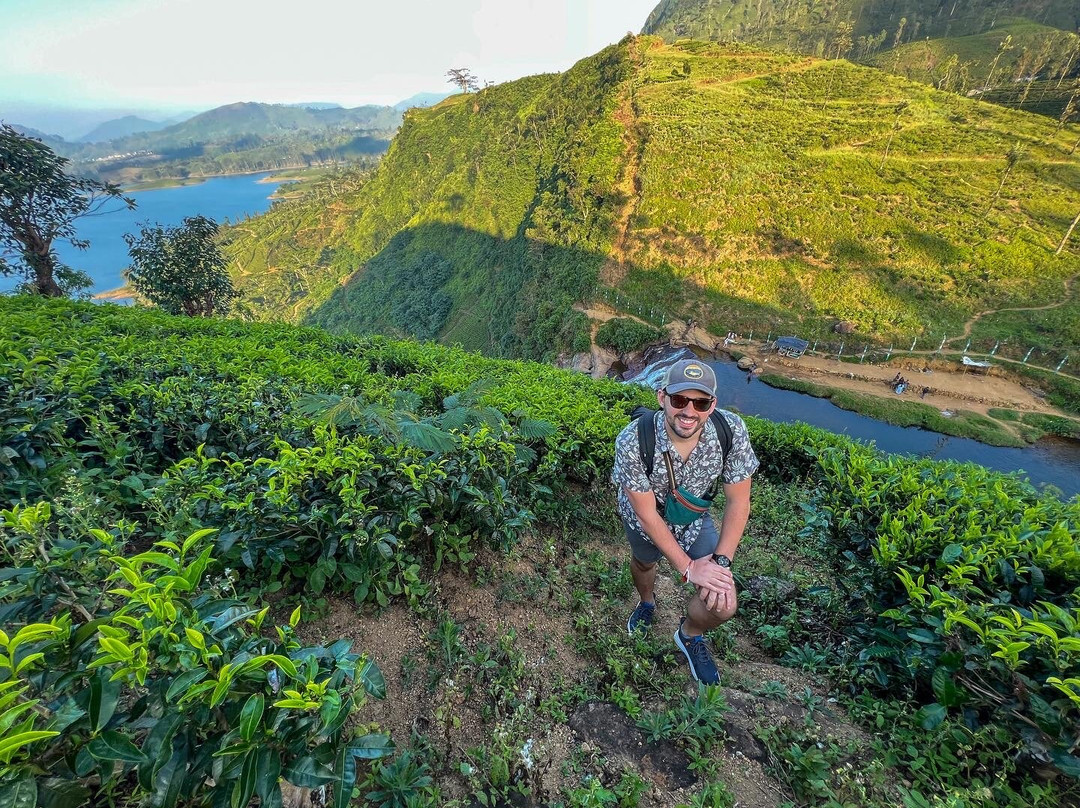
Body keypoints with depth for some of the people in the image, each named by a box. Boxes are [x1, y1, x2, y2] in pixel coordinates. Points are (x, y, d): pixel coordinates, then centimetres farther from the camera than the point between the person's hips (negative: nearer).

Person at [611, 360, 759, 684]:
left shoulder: (732, 430, -32)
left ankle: (690, 635, 30)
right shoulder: (632, 442, -39)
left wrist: (722, 561, -22)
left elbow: (738, 501, -19)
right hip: (644, 521, -1)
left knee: (723, 605, -8)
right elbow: (647, 514, -27)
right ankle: (647, 603, 67)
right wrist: (687, 566, -21)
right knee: (643, 563, 28)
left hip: (693, 520, 1)